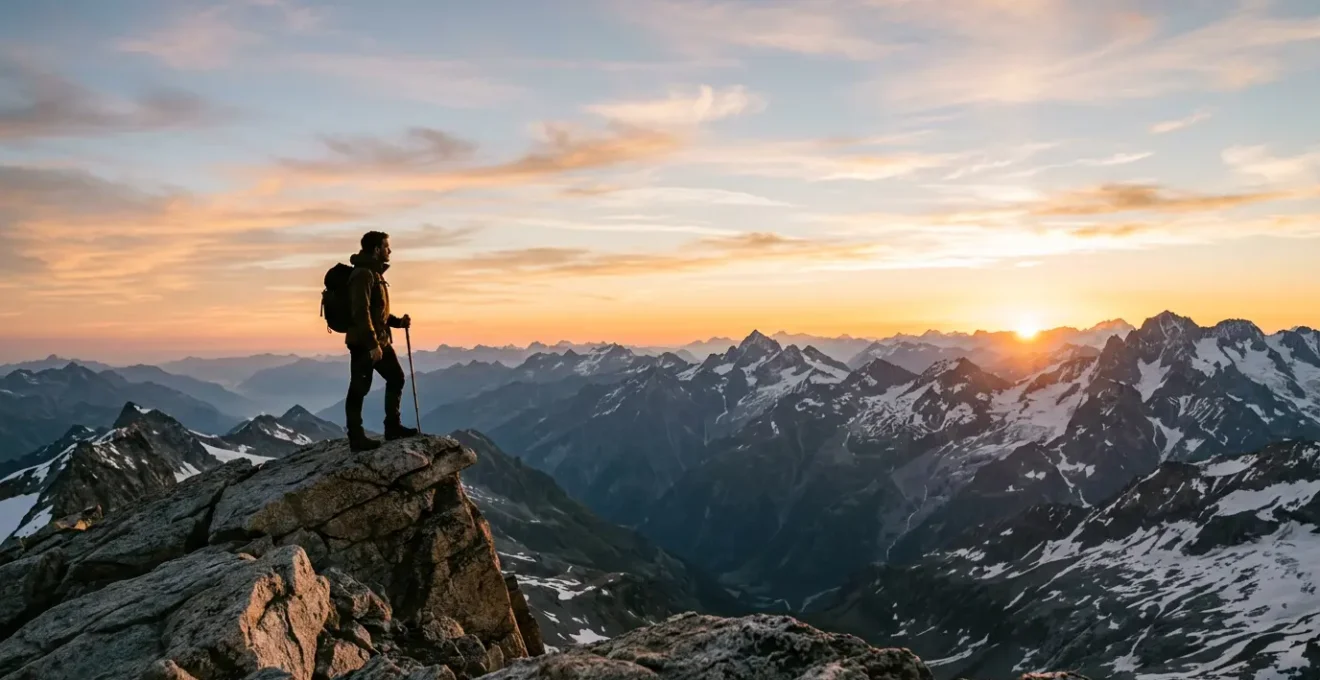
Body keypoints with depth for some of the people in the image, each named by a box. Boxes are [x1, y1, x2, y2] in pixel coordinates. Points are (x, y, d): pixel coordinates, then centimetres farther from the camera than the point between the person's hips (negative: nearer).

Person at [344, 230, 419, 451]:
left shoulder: (375, 273, 17)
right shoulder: (363, 274, -15)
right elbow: (361, 312, -23)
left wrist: (398, 321, 11)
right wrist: (372, 344, -26)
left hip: (380, 340, 10)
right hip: (363, 342, -10)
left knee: (396, 378, 14)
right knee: (359, 388, -2)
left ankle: (393, 427, 22)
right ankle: (356, 437, 5)